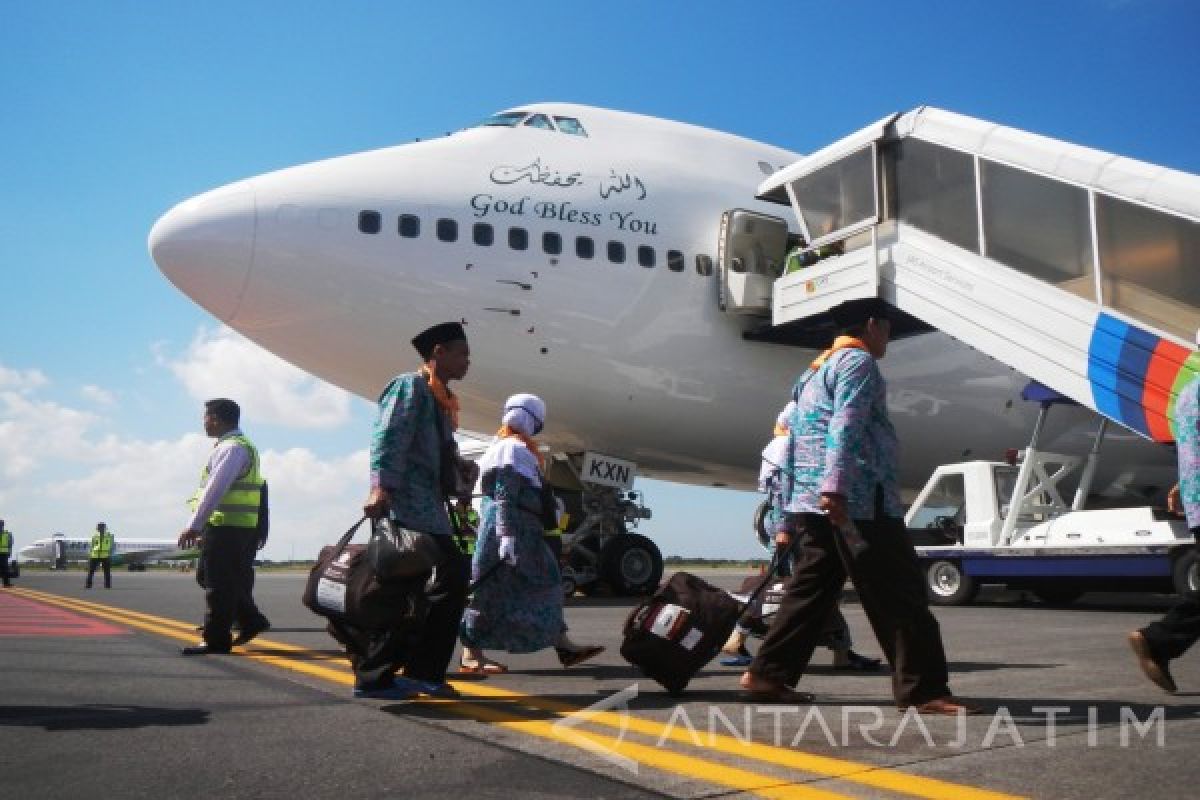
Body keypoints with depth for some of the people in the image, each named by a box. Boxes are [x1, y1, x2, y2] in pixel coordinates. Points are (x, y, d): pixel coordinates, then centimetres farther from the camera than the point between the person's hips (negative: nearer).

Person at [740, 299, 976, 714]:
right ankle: (922, 689, -1)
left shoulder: (813, 372, 26)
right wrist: (834, 487, -32)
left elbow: (791, 451, 24)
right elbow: (846, 424, -19)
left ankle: (767, 674, 11)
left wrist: (788, 520, 24)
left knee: (809, 590, 11)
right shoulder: (858, 361, -1)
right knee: (900, 595, -3)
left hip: (810, 504, 9)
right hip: (859, 500, -9)